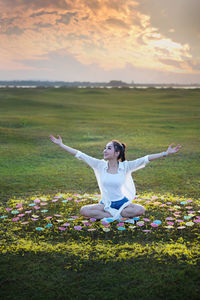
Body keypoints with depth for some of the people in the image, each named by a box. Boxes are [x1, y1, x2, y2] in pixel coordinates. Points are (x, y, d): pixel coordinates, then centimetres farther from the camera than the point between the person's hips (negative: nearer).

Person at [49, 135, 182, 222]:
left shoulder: (125, 166, -8)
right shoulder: (100, 165, -5)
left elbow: (145, 159, -15)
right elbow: (80, 155, -5)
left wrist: (165, 153, -22)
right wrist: (61, 144, -5)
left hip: (122, 202, -1)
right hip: (105, 203, 1)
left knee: (140, 210, -29)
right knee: (84, 211, -25)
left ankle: (109, 215, -16)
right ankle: (118, 216, -21)